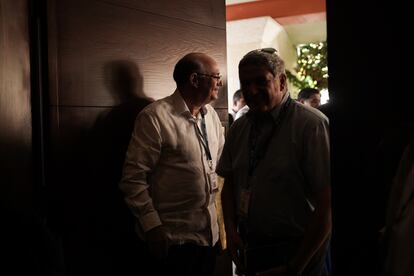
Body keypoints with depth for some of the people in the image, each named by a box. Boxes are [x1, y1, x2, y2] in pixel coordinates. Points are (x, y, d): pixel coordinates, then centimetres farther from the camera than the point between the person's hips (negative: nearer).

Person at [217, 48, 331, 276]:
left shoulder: (312, 125, -17)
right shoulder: (239, 128, 3)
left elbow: (326, 204, -18)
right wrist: (231, 230, -4)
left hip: (295, 252, -5)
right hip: (247, 247, 5)